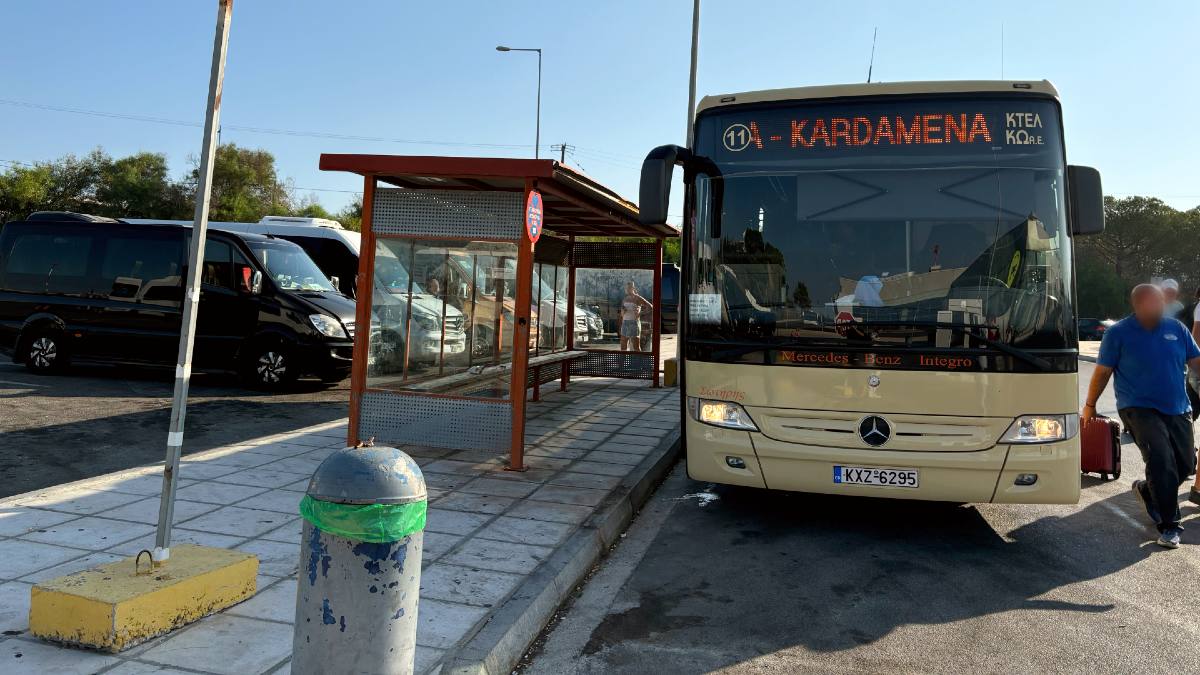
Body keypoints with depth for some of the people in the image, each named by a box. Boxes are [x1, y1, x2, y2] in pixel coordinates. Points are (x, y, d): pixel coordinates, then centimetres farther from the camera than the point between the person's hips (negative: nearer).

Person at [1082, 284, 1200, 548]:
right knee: (1161, 459, -18)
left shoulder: (1176, 328, 6)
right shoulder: (1119, 333, -6)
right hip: (1139, 408, -5)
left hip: (1177, 409, 5)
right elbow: (1102, 371, -1)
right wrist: (1089, 405, 4)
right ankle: (1169, 526, -7)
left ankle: (1147, 490, 38)